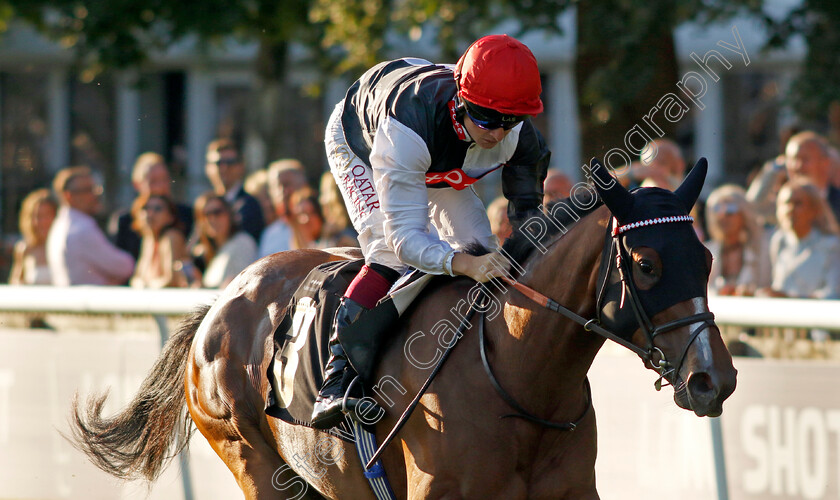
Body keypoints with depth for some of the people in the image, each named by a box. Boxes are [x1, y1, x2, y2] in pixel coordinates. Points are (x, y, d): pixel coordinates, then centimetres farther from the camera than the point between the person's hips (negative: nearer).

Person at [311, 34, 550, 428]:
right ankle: (336, 385, -33)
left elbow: (527, 214, -13)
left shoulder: (521, 140, -34)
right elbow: (406, 235, -51)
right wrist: (467, 264, -67)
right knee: (392, 252, -28)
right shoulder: (407, 127, -50)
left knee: (481, 248, -9)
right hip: (358, 143, -5)